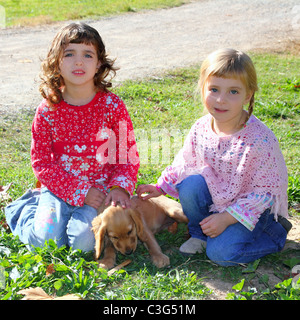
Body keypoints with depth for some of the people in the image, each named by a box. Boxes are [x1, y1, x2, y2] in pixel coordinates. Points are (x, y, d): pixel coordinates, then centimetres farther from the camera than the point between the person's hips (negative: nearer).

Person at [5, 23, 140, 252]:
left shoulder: (113, 106, -6)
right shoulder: (47, 111, -5)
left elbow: (129, 156, -1)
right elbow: (41, 163, -4)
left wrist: (120, 187, -20)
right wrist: (80, 192, -14)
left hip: (100, 191, -1)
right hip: (60, 188, 1)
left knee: (83, 241, -24)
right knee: (46, 240, -17)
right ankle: (27, 208, 16)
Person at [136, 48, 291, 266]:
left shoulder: (260, 140, -28)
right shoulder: (201, 129, -12)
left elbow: (264, 191, -21)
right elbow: (185, 163, 7)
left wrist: (226, 218, -24)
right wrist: (161, 187, 0)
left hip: (256, 207, -4)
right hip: (217, 195, 5)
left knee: (221, 252, -19)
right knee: (191, 185, -22)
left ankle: (276, 232, 5)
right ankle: (199, 234, 4)